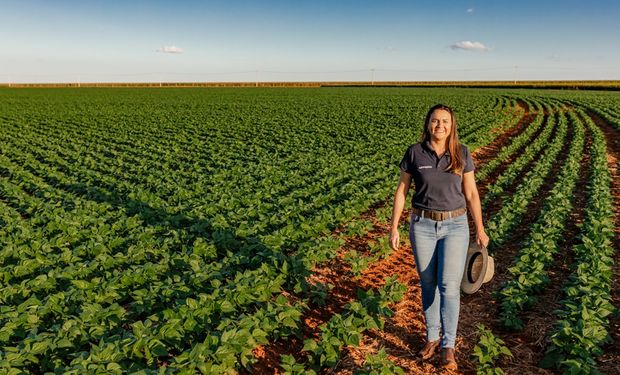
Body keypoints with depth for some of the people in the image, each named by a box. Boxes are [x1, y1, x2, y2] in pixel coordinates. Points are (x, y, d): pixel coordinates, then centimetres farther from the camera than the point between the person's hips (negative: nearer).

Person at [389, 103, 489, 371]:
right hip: (423, 225, 1)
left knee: (449, 286, -7)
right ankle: (432, 337, 31)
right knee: (428, 284, 11)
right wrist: (394, 227, -2)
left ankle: (448, 346, 11)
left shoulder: (462, 154, -4)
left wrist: (480, 230, 4)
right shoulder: (414, 153, -5)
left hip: (455, 226, 0)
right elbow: (401, 191, 1)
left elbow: (471, 193, 2)